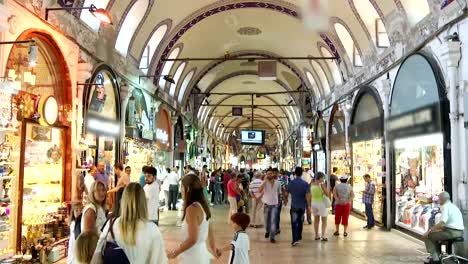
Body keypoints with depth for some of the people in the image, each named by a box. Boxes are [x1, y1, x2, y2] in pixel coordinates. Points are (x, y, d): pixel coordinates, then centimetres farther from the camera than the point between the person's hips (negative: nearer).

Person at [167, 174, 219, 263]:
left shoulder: (192, 209, -21)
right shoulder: (202, 206, 5)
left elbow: (192, 239, -22)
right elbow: (210, 231, 15)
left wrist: (175, 252, -11)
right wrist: (213, 248, 28)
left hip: (193, 257, -8)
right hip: (201, 254, 8)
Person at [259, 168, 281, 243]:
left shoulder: (277, 183, -3)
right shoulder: (264, 182, -9)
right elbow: (260, 190, -26)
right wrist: (265, 181, -27)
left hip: (274, 204, 0)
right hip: (266, 204, 1)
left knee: (273, 221, -7)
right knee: (267, 220, 16)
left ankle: (272, 237, -3)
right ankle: (267, 231, 41)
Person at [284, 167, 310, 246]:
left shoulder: (291, 183, -6)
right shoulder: (305, 184, -9)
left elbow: (286, 194, 3)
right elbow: (307, 196, -14)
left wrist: (285, 200, 22)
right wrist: (309, 206, -6)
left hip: (294, 206, -1)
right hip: (302, 206, 1)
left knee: (294, 223, -2)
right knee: (300, 222, 19)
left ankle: (295, 239, -14)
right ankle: (299, 237, 32)